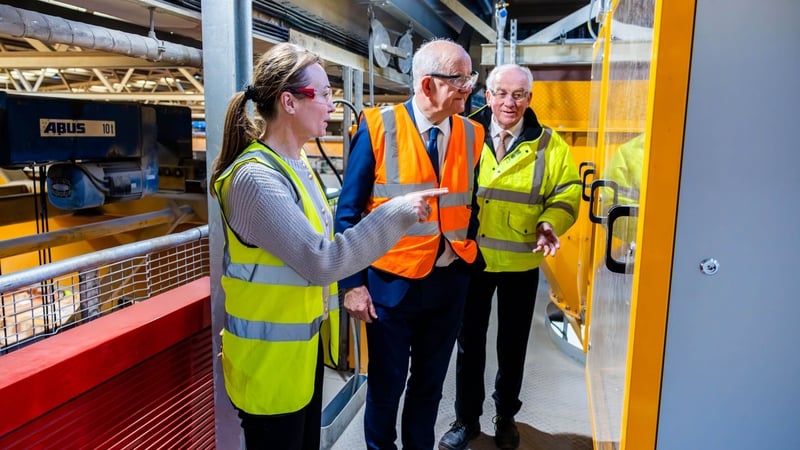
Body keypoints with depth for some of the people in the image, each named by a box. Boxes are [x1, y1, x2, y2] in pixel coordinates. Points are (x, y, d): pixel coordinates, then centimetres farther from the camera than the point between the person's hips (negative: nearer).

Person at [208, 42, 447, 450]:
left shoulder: (296, 164, 5)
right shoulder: (257, 178, -24)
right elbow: (321, 261, -28)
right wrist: (397, 214, -24)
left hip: (305, 344, 9)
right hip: (271, 355, -9)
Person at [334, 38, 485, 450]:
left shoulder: (471, 134, 2)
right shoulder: (378, 127, -10)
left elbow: (470, 205, 10)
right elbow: (349, 212, -8)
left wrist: (468, 261, 5)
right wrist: (353, 283, -10)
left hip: (450, 283, 4)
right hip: (391, 282, -3)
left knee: (429, 384, 19)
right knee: (386, 386, 14)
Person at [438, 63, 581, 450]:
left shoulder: (549, 145, -3)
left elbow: (567, 194, 0)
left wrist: (550, 224, -19)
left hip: (521, 263, 1)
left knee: (512, 345, 16)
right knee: (469, 341, 13)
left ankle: (506, 417, 38)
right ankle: (467, 418, 32)